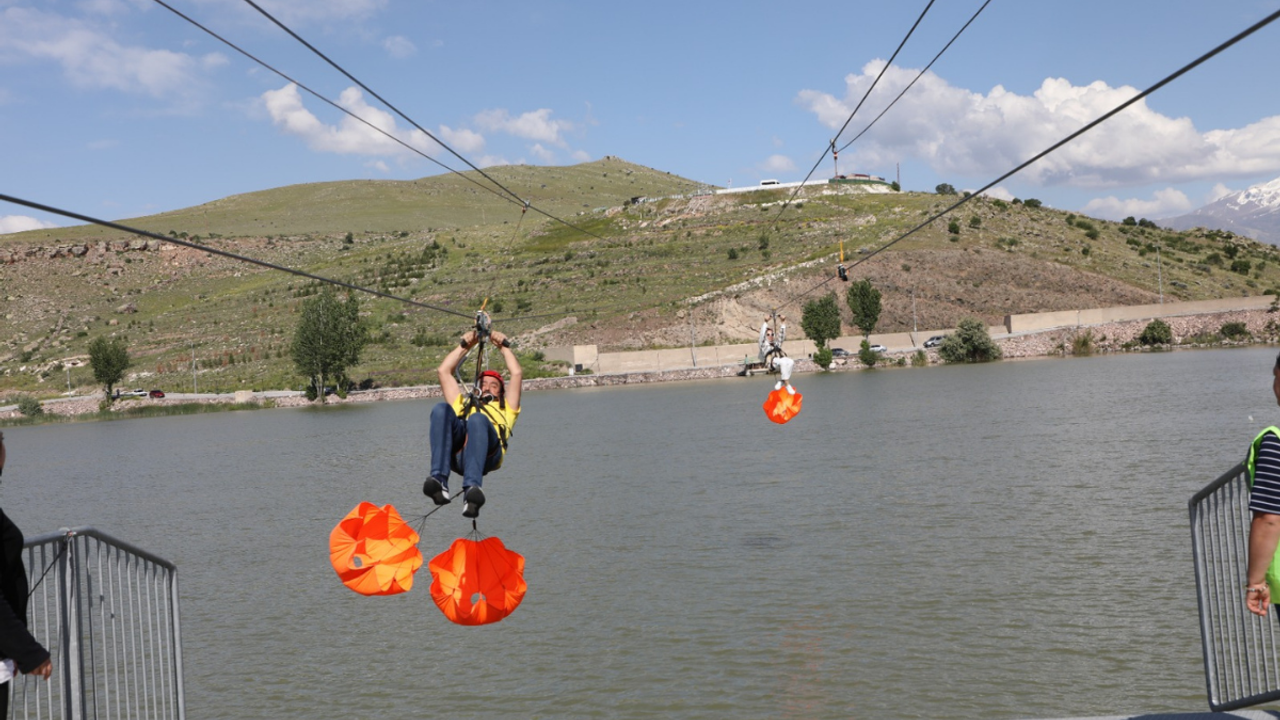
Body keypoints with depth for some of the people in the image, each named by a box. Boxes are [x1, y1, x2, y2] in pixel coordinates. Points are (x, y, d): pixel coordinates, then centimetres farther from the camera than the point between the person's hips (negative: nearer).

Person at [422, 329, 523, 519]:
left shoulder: (506, 408, 40)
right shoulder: (462, 403, 45)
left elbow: (517, 374, 34)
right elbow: (444, 371, 44)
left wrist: (504, 346, 42)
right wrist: (464, 346, 46)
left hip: (487, 452, -2)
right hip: (455, 452, 2)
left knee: (477, 419, -36)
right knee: (441, 409, -28)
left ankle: (471, 488, -56)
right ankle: (439, 481, -45)